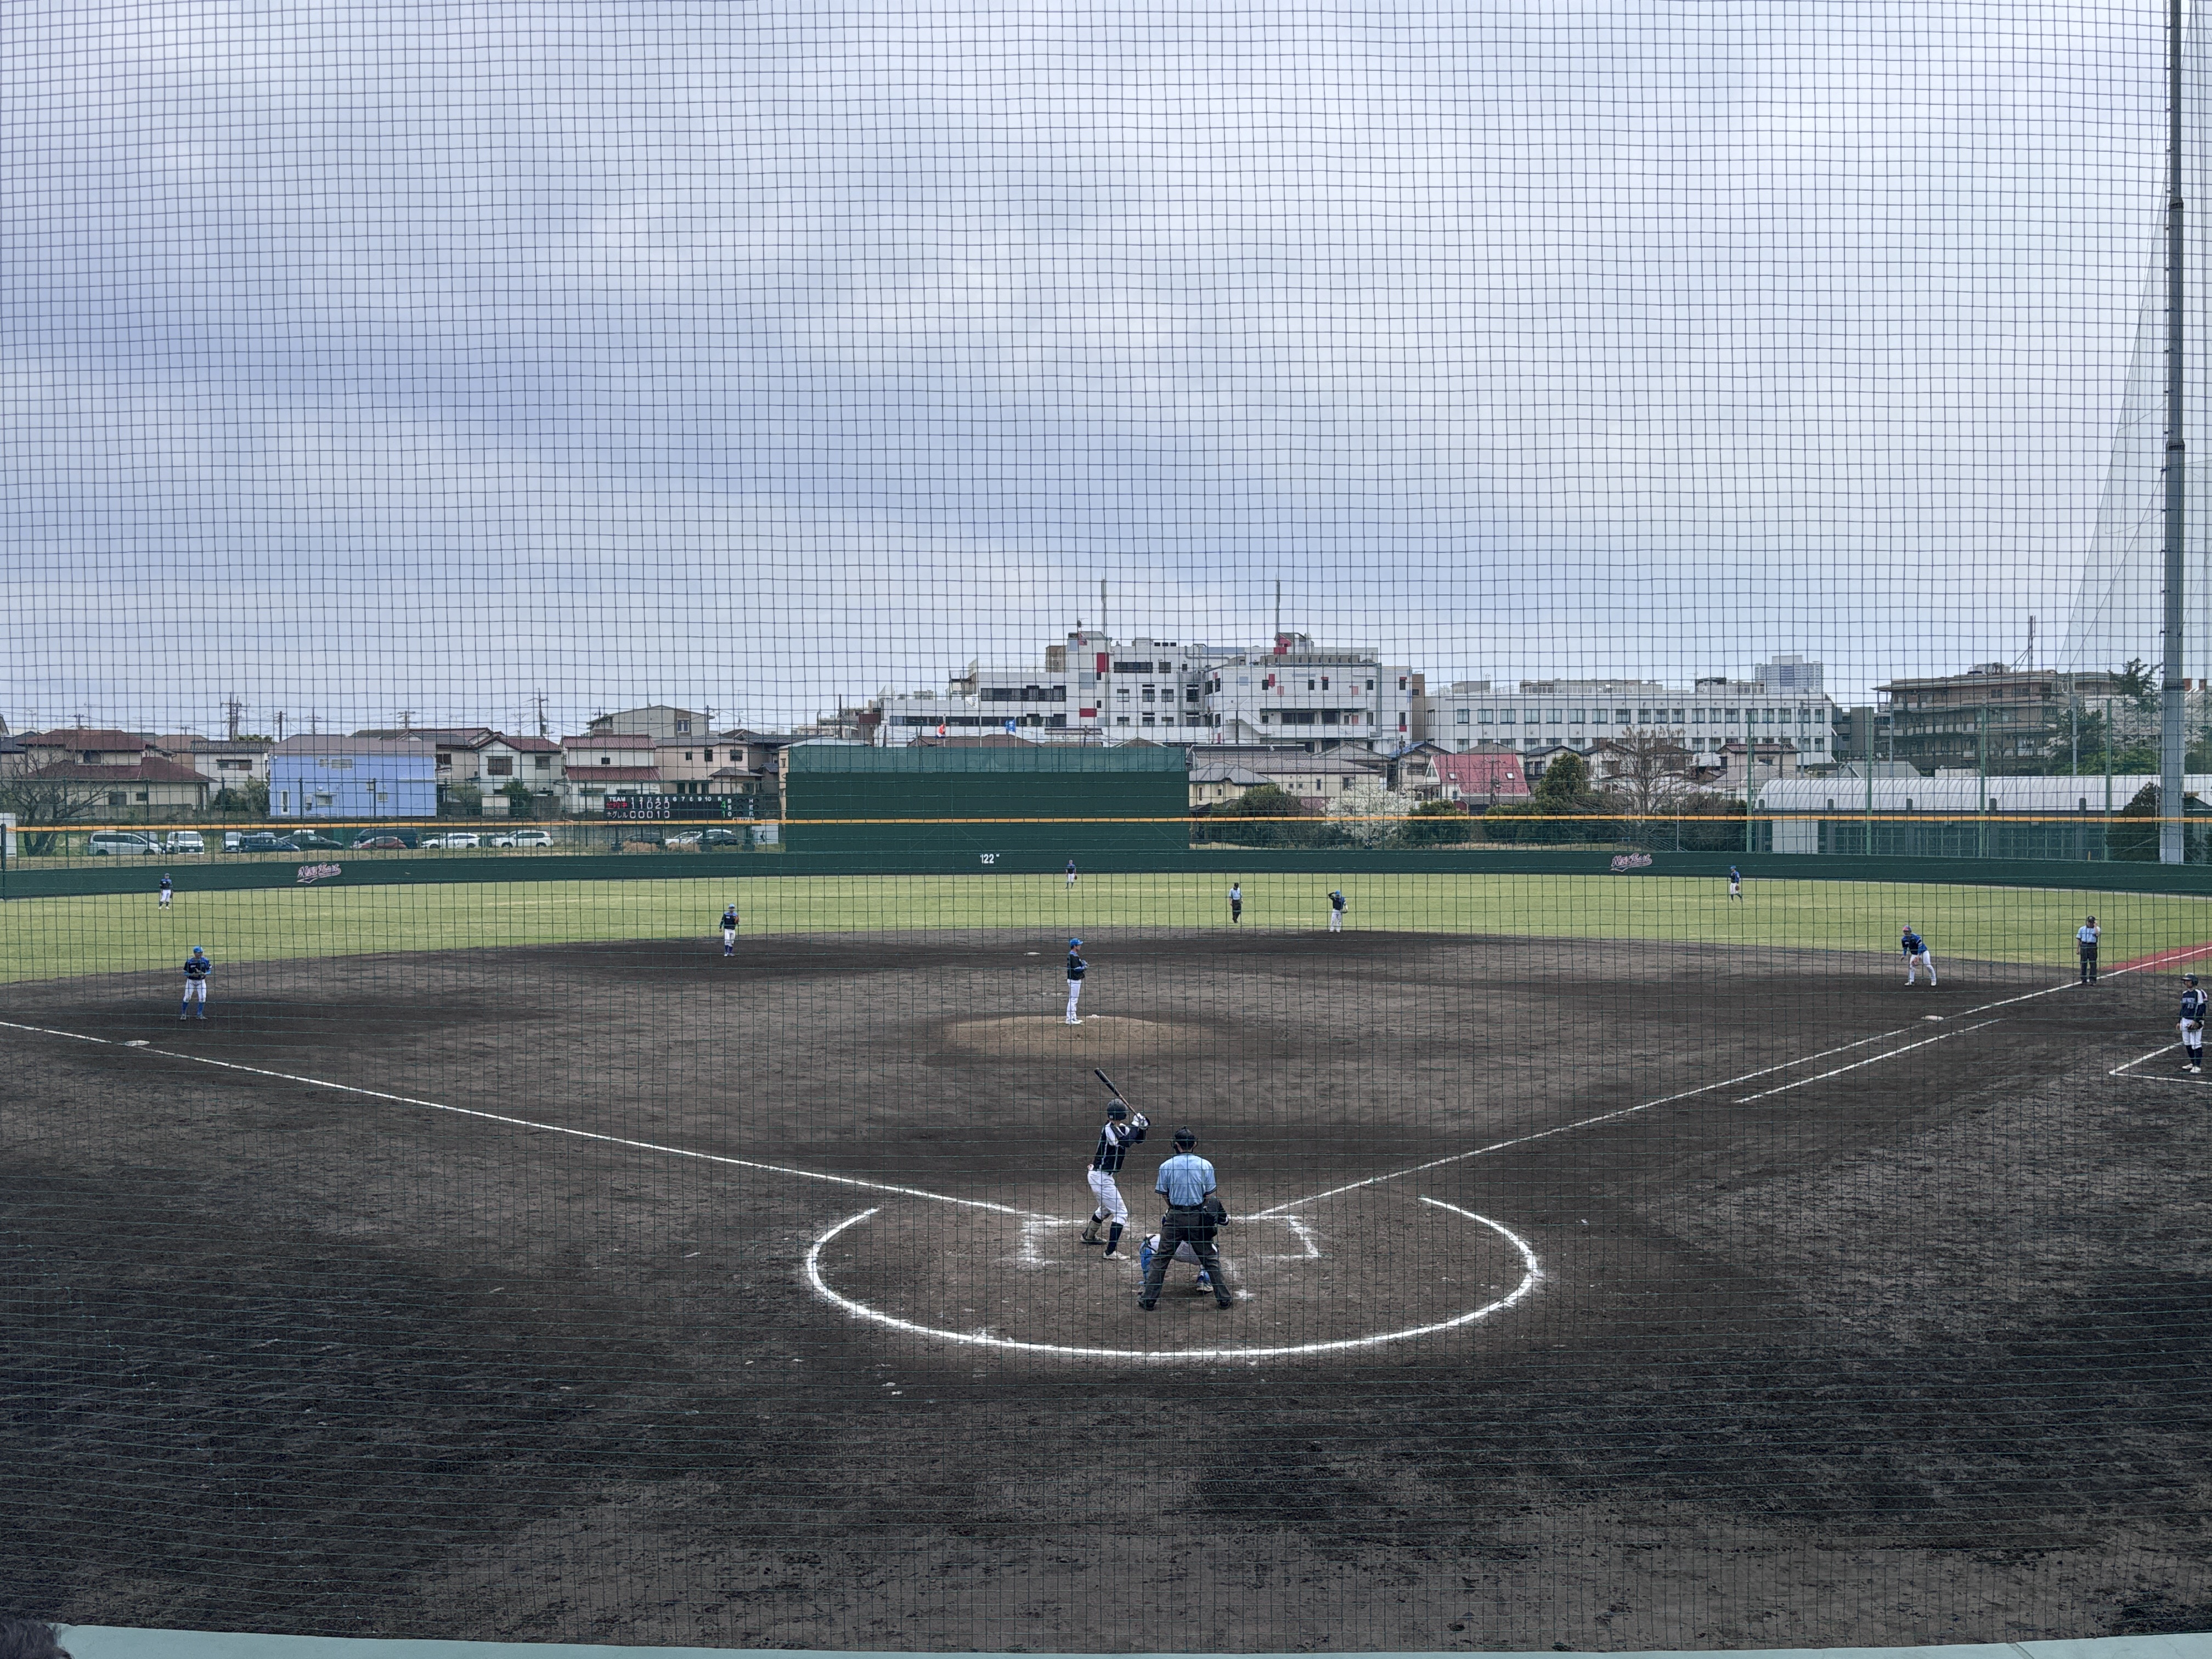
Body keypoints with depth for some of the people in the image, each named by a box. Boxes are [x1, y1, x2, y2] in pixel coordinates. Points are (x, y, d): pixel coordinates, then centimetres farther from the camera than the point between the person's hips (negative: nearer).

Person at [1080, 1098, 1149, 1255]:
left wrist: (1142, 1127, -9)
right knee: (1121, 1213, -11)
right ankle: (1111, 1251, -14)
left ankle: (1089, 1236, 49)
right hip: (1101, 1177, -10)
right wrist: (1135, 1124, -23)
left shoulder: (1120, 1129, 6)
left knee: (1106, 1208, 31)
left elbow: (1138, 1139, 10)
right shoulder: (1109, 1129, -21)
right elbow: (1127, 1142, -35)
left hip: (1100, 1176, 10)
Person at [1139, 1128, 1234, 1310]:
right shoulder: (1206, 1166, -2)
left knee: (1160, 1258, 8)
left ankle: (1148, 1300, 9)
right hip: (1199, 1218, 1)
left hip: (1175, 1217, -1)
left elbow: (1164, 1195, 1)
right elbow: (1209, 1196, 1)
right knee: (1210, 1258, 12)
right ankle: (1224, 1299, 15)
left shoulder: (1166, 1166, -4)